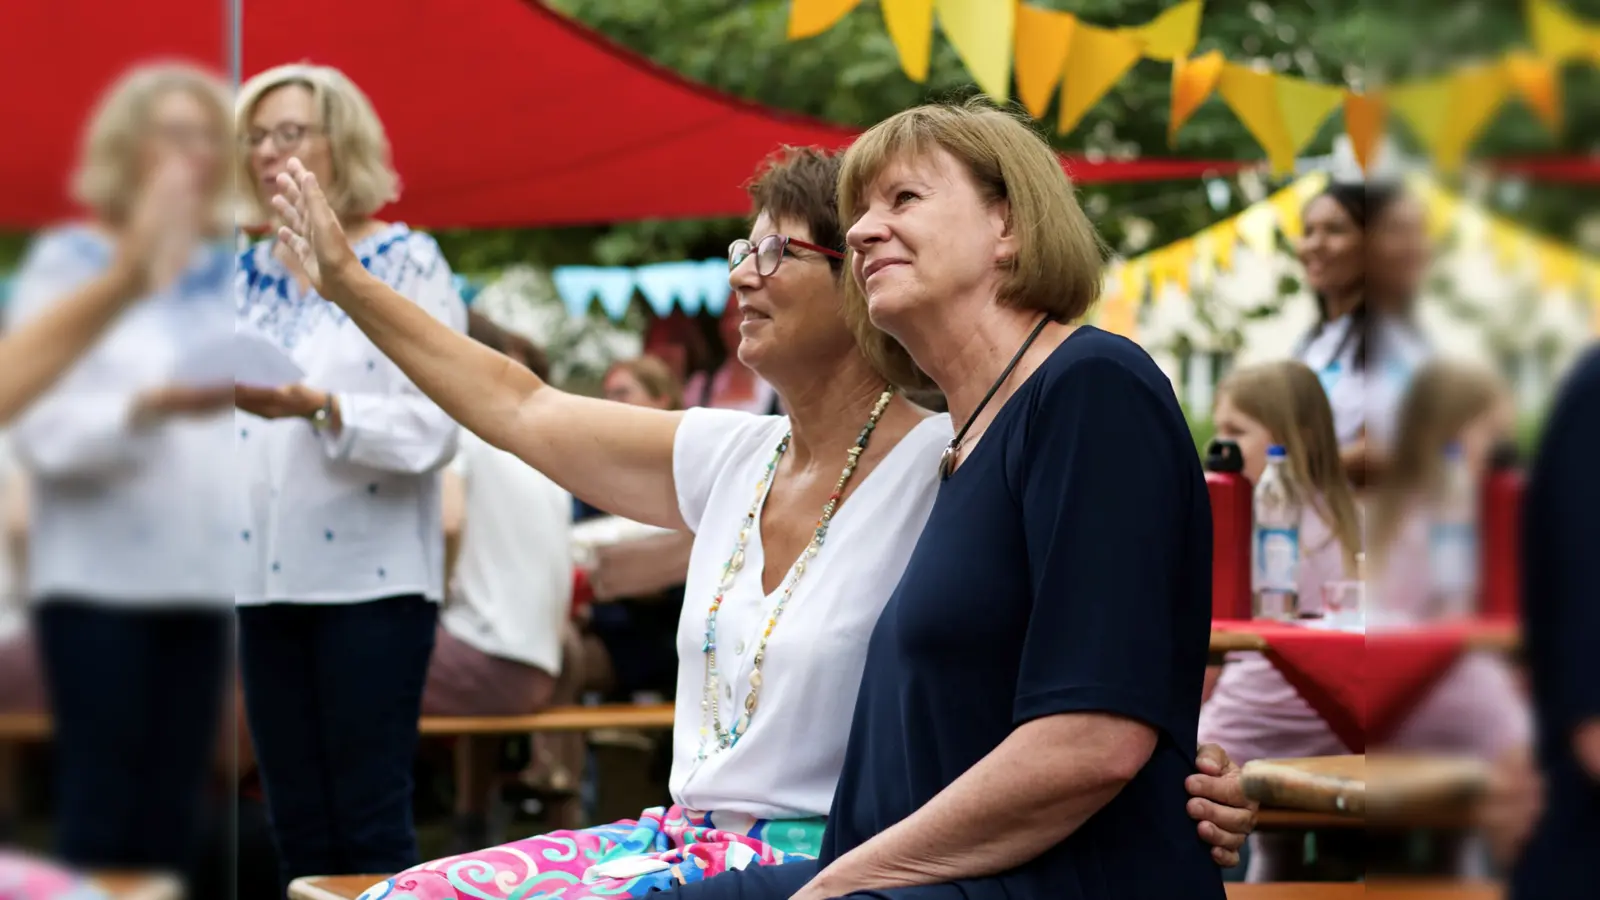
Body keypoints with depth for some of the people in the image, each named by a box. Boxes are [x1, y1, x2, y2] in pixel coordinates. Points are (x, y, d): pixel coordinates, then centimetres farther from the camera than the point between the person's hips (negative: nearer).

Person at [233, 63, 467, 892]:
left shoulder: (407, 264, -2)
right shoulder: (246, 277, 13)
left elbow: (434, 426, -12)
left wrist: (318, 407, -25)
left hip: (370, 574, -5)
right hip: (266, 573, 5)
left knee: (371, 822, -6)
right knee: (298, 825, 8)